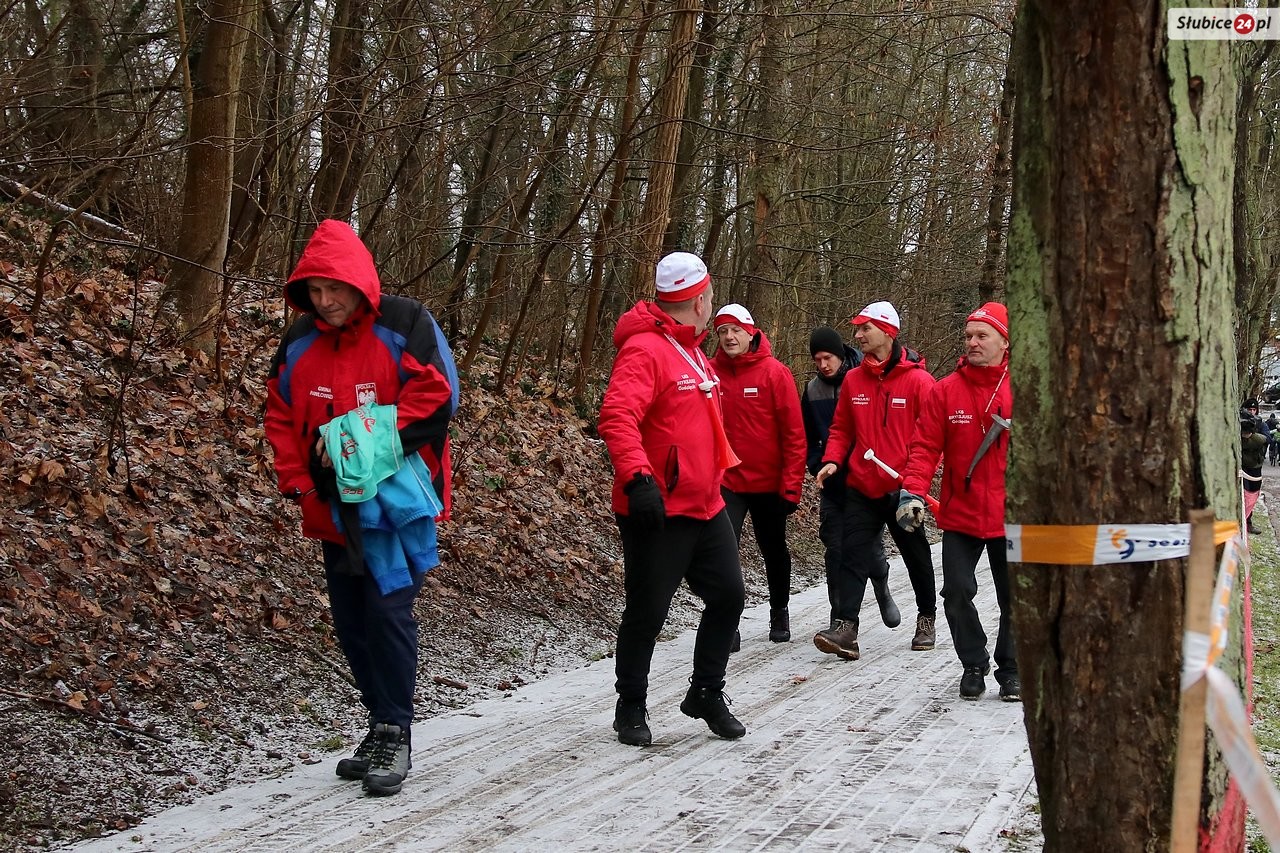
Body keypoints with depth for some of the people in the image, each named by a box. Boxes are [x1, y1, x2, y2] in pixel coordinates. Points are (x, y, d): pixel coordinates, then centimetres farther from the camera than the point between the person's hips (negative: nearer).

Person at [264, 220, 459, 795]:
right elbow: (280, 417, 11)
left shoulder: (404, 326, -9)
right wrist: (298, 482, -2)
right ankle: (381, 725, 22)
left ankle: (395, 733, -2)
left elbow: (435, 397, -16)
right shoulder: (299, 342, 7)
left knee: (388, 609, -12)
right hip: (335, 508, 6)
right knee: (351, 621, 10)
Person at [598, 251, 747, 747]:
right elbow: (616, 417, -29)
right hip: (658, 512, -9)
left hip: (706, 507, 9)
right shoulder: (645, 350, -16)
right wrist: (637, 477, -39)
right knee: (647, 613, 1)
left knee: (728, 595, 12)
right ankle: (631, 709, 17)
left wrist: (721, 468, 28)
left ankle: (707, 694, 27)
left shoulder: (693, 352, 15)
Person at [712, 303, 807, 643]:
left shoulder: (775, 373, -9)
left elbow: (793, 433, -9)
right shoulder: (710, 372, -4)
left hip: (769, 483, 0)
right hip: (725, 482, 0)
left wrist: (792, 485, -12)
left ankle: (779, 612, 39)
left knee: (774, 551, 17)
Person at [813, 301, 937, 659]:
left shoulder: (918, 380, -8)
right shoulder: (853, 380, 5)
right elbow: (841, 428, 13)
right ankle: (846, 628, -11)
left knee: (916, 556, 13)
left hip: (903, 489, -3)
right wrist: (832, 459, -5)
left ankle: (926, 618, 31)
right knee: (853, 555, -7)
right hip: (861, 485, 3)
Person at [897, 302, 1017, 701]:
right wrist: (912, 492, -15)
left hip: (1011, 517, 0)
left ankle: (1011, 669, 28)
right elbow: (925, 447, -3)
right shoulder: (945, 390, -2)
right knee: (957, 593, -1)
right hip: (959, 515, 1)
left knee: (1014, 598, 9)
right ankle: (974, 665, 21)